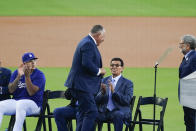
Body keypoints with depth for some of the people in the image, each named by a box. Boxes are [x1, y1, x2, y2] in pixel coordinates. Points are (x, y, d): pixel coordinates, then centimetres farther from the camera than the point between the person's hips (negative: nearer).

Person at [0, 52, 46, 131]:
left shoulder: (39, 75, -4)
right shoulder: (16, 73, 10)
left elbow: (31, 92, -14)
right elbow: (11, 90, -2)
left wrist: (27, 76, -20)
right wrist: (19, 76, -13)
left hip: (33, 103, -5)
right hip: (15, 101, 5)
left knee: (20, 104, -38)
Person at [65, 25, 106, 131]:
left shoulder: (87, 42, 18)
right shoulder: (88, 44, -16)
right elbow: (86, 63, -26)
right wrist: (99, 71, -12)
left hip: (81, 85, 11)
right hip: (83, 85, -11)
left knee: (83, 113, 13)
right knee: (91, 112, -13)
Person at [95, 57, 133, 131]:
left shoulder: (128, 83, 6)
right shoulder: (104, 81, 17)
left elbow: (126, 101, -9)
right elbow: (97, 100, 10)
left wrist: (114, 92, -21)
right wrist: (102, 92, -12)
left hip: (120, 112, -3)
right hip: (104, 112, 3)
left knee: (117, 115, -38)